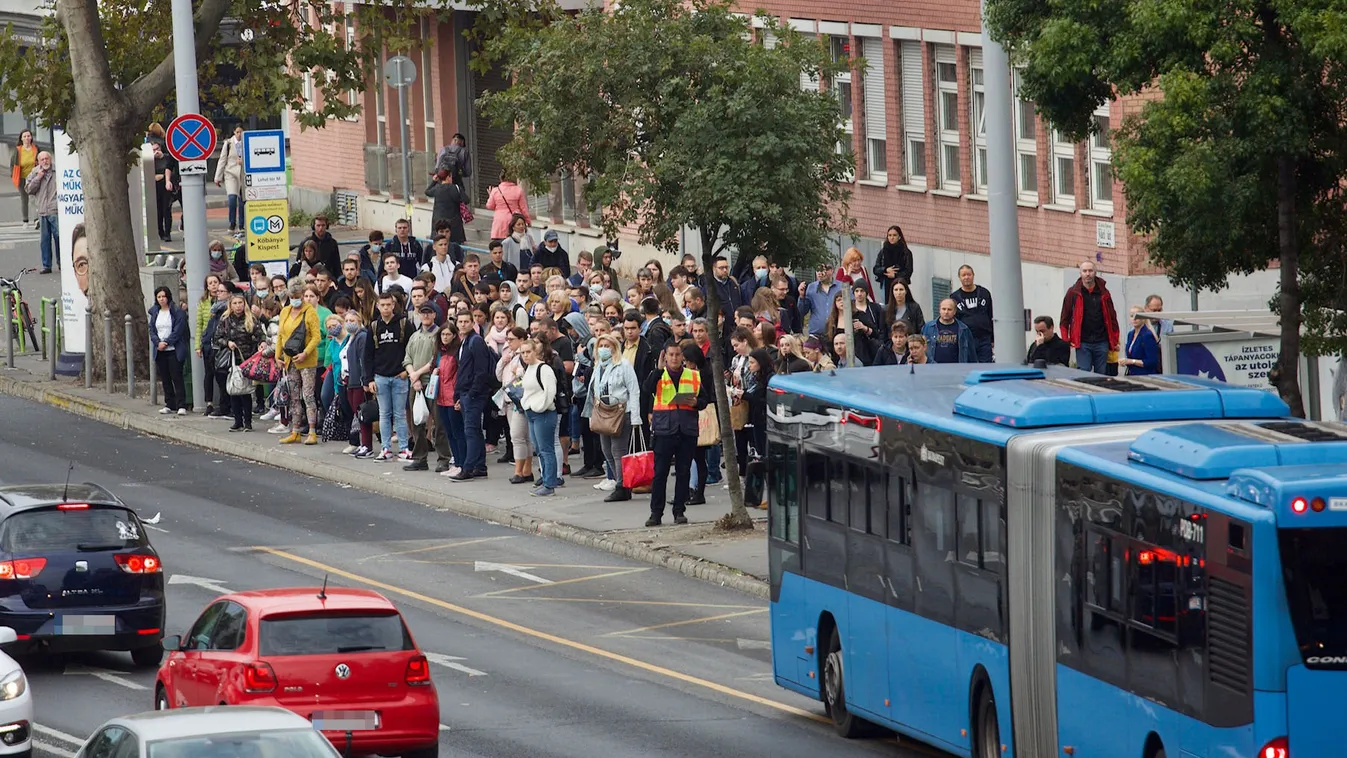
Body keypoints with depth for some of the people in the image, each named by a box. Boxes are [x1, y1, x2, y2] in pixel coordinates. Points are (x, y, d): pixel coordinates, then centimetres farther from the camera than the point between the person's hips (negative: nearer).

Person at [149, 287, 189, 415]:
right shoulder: (155, 313, 13)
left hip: (174, 350, -6)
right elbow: (152, 331, 9)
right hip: (160, 351, 6)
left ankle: (181, 406, -8)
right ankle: (170, 405, 15)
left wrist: (166, 342, -13)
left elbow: (178, 331, -10)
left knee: (177, 378, -8)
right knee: (165, 379, 8)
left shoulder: (177, 312, -5)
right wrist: (158, 342, -9)